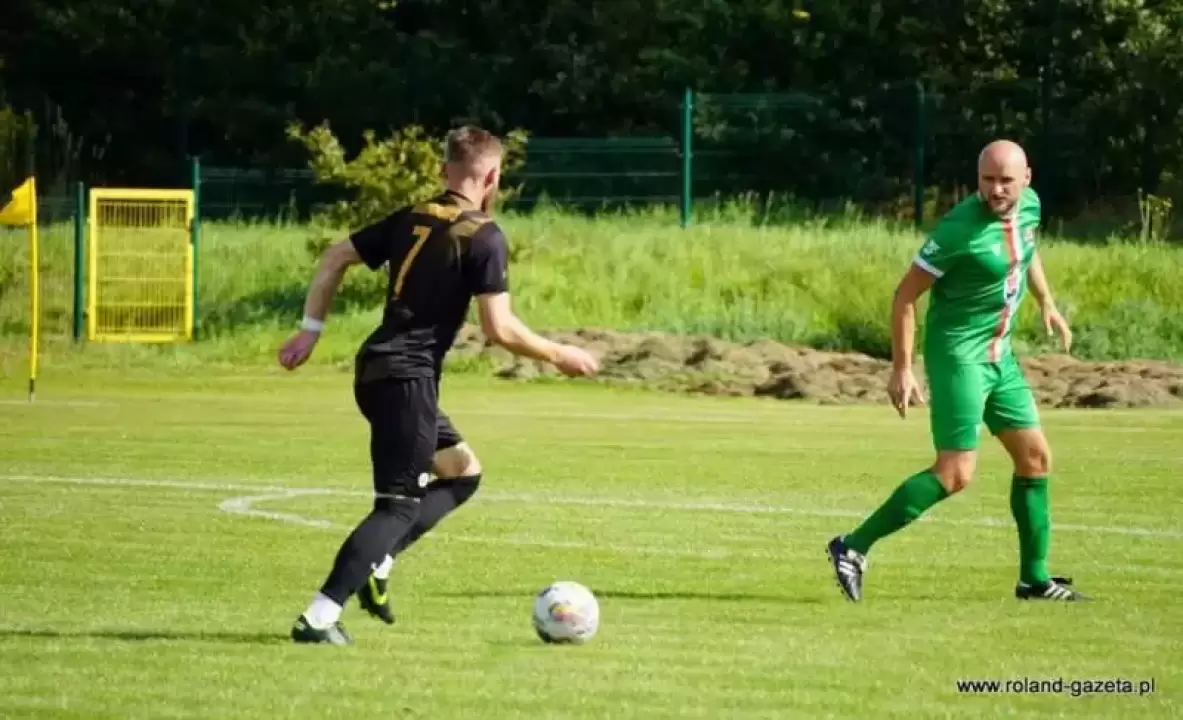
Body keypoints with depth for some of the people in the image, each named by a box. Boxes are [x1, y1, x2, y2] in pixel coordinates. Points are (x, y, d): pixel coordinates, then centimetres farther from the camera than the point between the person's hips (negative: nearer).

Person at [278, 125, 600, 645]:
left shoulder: (411, 219, 13)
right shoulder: (484, 237, -10)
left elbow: (335, 257, 15)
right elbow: (500, 329, -14)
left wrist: (310, 330, 19)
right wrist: (560, 356, 0)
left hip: (375, 370, 9)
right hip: (408, 379, -9)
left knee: (462, 472, 22)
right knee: (401, 504, -5)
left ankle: (373, 565, 9)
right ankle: (319, 618, -13)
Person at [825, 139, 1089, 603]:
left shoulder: (1029, 205, 1)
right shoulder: (960, 230, -22)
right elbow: (905, 295, -16)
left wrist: (1046, 303, 22)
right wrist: (901, 369, -18)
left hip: (999, 355, 8)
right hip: (959, 354, -8)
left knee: (1035, 459, 12)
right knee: (956, 473, -16)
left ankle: (1034, 579, 22)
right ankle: (853, 548, -12)